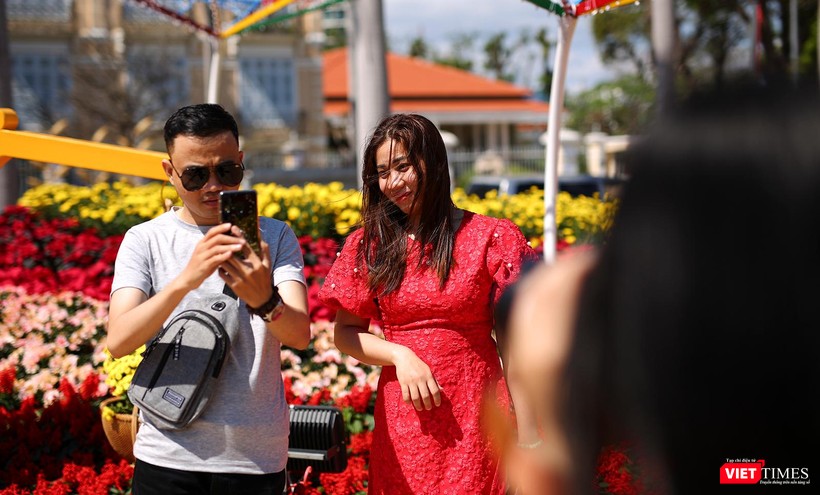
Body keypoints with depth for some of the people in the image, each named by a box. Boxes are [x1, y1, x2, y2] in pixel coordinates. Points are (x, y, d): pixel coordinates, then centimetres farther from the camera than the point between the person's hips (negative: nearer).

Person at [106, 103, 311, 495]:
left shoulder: (275, 237, 3)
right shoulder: (145, 240, 0)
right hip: (169, 455, -1)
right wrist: (186, 280, -29)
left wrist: (264, 300, -33)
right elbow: (118, 342, -13)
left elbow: (300, 335, -11)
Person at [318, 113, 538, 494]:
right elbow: (344, 333, 8)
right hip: (403, 418, 2)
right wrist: (400, 356, -10)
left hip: (474, 416, -2)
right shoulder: (369, 244, 6)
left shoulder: (490, 236, -2)